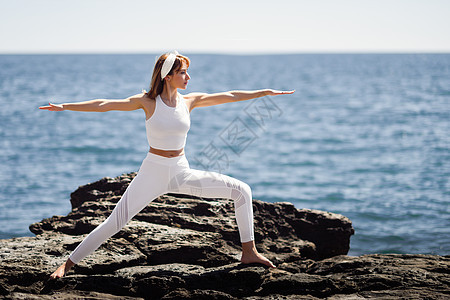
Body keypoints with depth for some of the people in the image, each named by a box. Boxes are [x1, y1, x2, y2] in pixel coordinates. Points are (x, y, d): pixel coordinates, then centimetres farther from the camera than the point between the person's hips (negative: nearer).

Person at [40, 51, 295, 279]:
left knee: (242, 190, -5)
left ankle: (249, 252, 3)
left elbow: (229, 96, 7)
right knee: (115, 223, -9)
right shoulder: (148, 102, -8)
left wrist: (266, 92, 11)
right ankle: (68, 264, 4)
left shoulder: (189, 101, 1)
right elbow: (105, 105, -12)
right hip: (153, 173, -4)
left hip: (182, 173, 4)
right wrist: (64, 107, -17)